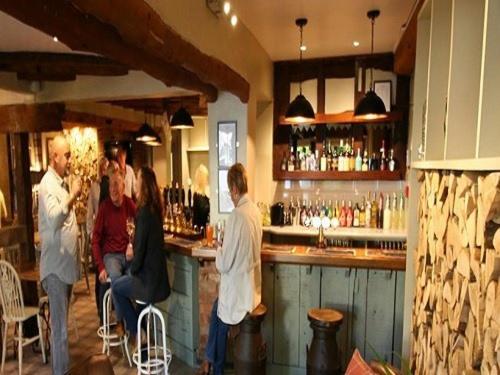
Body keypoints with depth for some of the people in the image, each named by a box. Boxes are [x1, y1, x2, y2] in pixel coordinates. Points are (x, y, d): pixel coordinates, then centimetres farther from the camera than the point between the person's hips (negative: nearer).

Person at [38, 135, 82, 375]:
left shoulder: (61, 182, 15)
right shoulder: (48, 184, -15)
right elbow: (54, 220, -31)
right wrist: (72, 196, -32)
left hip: (65, 263, 9)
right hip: (55, 265, -9)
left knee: (61, 323, 19)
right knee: (59, 327, -2)